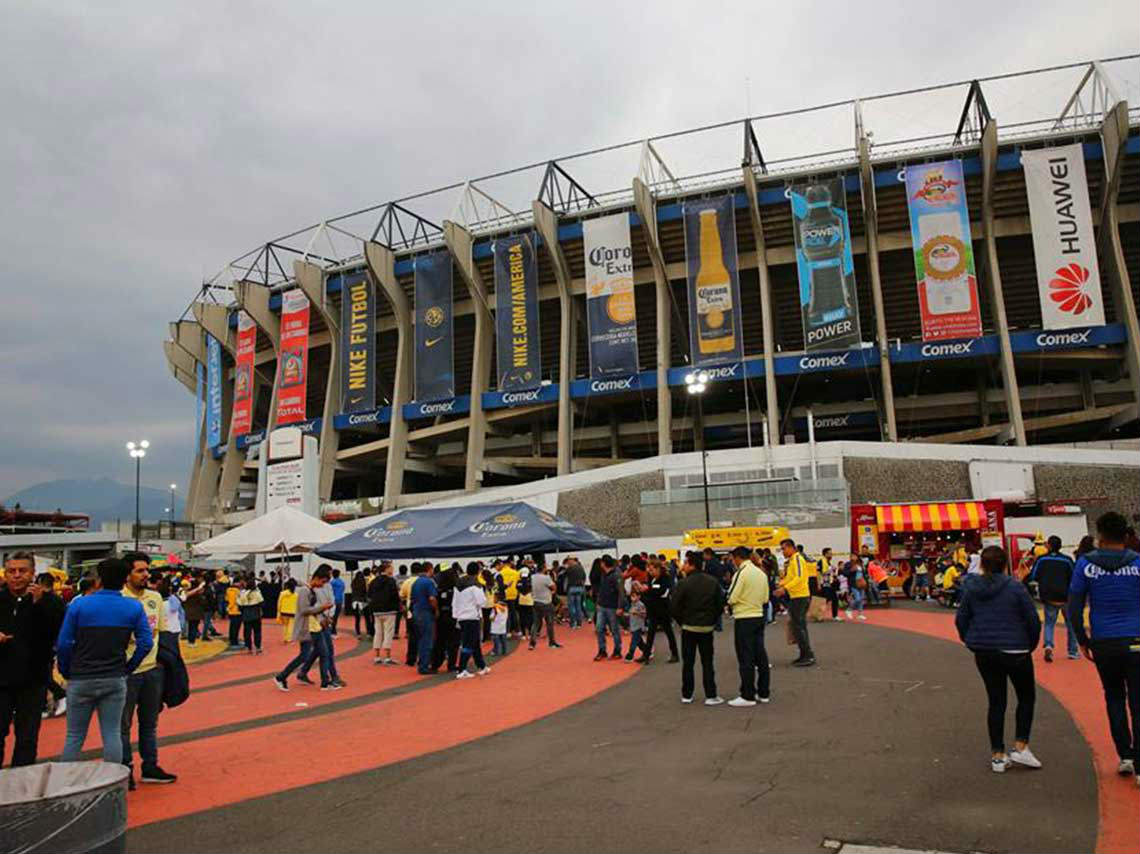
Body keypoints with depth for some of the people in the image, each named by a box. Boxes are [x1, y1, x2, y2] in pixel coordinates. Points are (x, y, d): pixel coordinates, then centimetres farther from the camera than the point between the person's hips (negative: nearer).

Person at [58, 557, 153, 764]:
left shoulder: (79, 605, -6)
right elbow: (146, 644, -5)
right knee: (112, 735, 7)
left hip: (80, 680, -1)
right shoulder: (134, 607, -2)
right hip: (115, 681, 1)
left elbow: (63, 644, -6)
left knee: (74, 737, 10)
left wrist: (66, 672, 8)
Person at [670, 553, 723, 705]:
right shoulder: (713, 582, -2)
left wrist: (682, 621, 3)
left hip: (689, 627, -2)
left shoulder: (684, 583, -15)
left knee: (688, 662, 9)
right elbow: (721, 604, 1)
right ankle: (711, 696, 7)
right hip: (707, 628, 2)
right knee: (707, 662, 8)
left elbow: (673, 608, -14)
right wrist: (712, 620, 10)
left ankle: (686, 695, 14)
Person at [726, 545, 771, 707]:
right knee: (761, 655, 13)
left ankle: (748, 696, 4)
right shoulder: (761, 573, 7)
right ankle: (763, 692, 20)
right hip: (759, 616, 7)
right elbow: (765, 598, 11)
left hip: (744, 619, -7)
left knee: (746, 658, -1)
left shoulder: (741, 573, -15)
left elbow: (731, 598, -16)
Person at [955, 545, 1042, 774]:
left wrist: (972, 644, 15)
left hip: (984, 652, 3)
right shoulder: (1015, 586, -11)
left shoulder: (970, 588, -1)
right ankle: (1020, 747, 11)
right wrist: (1031, 645, 9)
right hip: (1014, 651, -3)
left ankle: (998, 756, 14)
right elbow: (1033, 619, -7)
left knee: (996, 701, 12)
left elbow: (961, 619, 3)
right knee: (1026, 697, 18)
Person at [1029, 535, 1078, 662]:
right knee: (1071, 623, 16)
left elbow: (1033, 576, -6)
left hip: (1048, 597, 0)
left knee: (1049, 623, 9)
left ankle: (1048, 645, -15)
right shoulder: (1067, 560, -6)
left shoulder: (1041, 559, -4)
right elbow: (1073, 578, -3)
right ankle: (1073, 651, 21)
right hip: (1065, 597, 0)